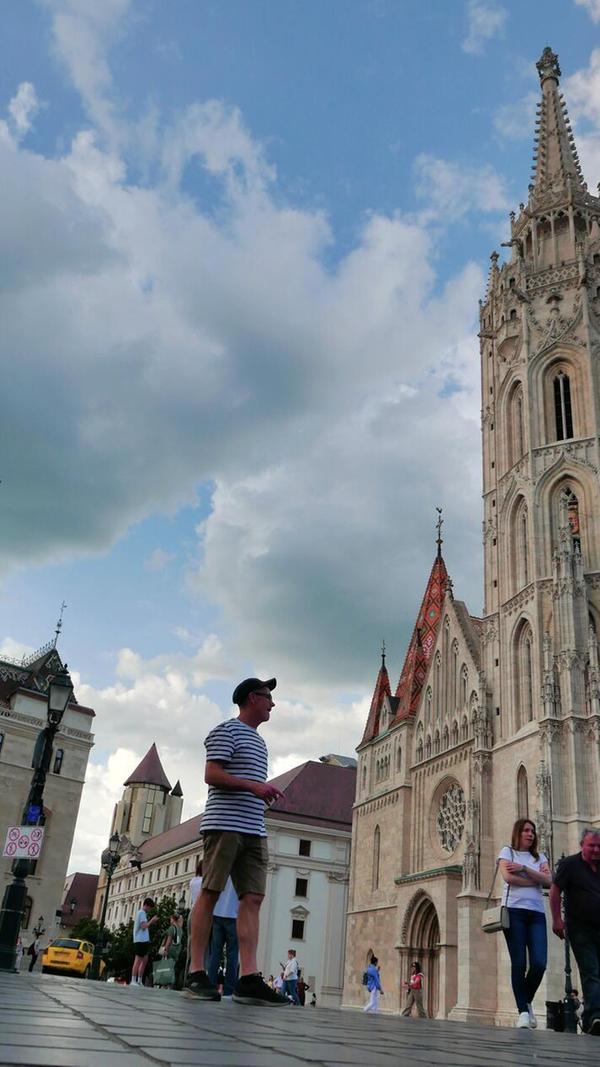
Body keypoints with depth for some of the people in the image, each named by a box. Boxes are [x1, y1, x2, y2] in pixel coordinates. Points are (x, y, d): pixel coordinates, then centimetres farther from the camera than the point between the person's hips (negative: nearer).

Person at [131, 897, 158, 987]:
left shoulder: (141, 913, 23)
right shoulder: (142, 913, -8)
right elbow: (143, 926, -18)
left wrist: (151, 922, 13)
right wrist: (151, 920, -9)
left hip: (143, 940, 11)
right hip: (141, 940, -11)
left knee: (145, 960, 10)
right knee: (138, 961, -10)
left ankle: (139, 981, 12)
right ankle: (133, 981, -11)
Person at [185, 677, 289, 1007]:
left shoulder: (258, 741, 26)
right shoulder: (226, 730, 0)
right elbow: (212, 775, -11)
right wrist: (253, 785, -19)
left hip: (254, 829, 8)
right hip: (224, 823, -8)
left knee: (253, 897, -3)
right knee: (210, 893, -6)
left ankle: (248, 978, -7)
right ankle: (196, 974, -2)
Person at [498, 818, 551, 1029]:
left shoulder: (540, 857, 20)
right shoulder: (507, 852, 10)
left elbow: (548, 880, 2)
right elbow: (508, 877, -7)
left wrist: (523, 868, -7)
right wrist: (536, 878, 2)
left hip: (536, 913, 3)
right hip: (514, 910, -3)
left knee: (539, 963, -8)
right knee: (519, 963, -8)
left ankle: (527, 1002, 16)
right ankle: (523, 1012, -1)